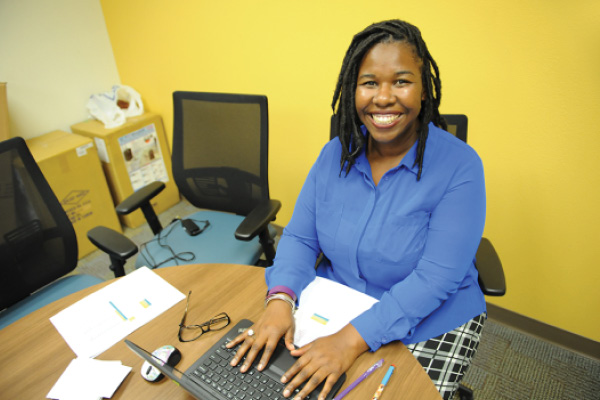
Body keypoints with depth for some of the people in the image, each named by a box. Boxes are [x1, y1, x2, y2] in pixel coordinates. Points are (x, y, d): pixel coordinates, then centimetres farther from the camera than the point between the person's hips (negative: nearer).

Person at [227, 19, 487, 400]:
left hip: (428, 327, -2)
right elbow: (300, 237, -3)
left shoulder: (460, 167, -18)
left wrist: (353, 339, -31)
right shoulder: (335, 154, -3)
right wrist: (281, 299, -22)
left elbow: (435, 278, -23)